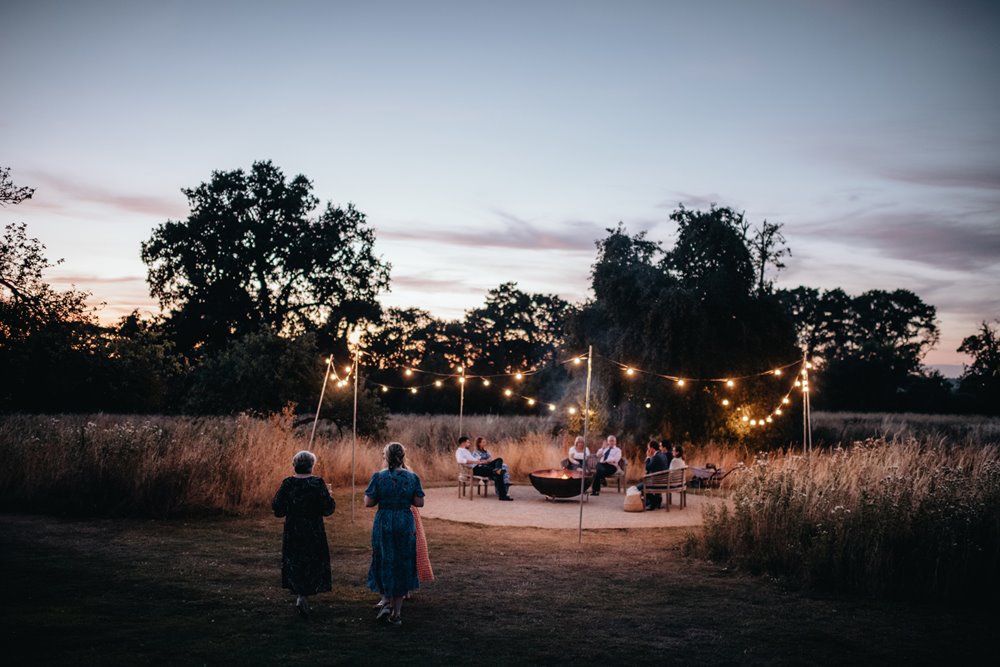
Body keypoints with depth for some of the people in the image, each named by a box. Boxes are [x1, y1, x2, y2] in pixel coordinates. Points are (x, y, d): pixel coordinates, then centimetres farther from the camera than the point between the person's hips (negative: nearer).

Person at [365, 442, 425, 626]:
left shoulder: (378, 477, -8)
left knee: (383, 562, 16)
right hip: (406, 524, 1)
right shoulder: (412, 478, -4)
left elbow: (368, 503, -8)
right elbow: (419, 503, -3)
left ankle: (387, 602, 4)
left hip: (383, 523, -1)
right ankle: (397, 613, 13)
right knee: (403, 565, 10)